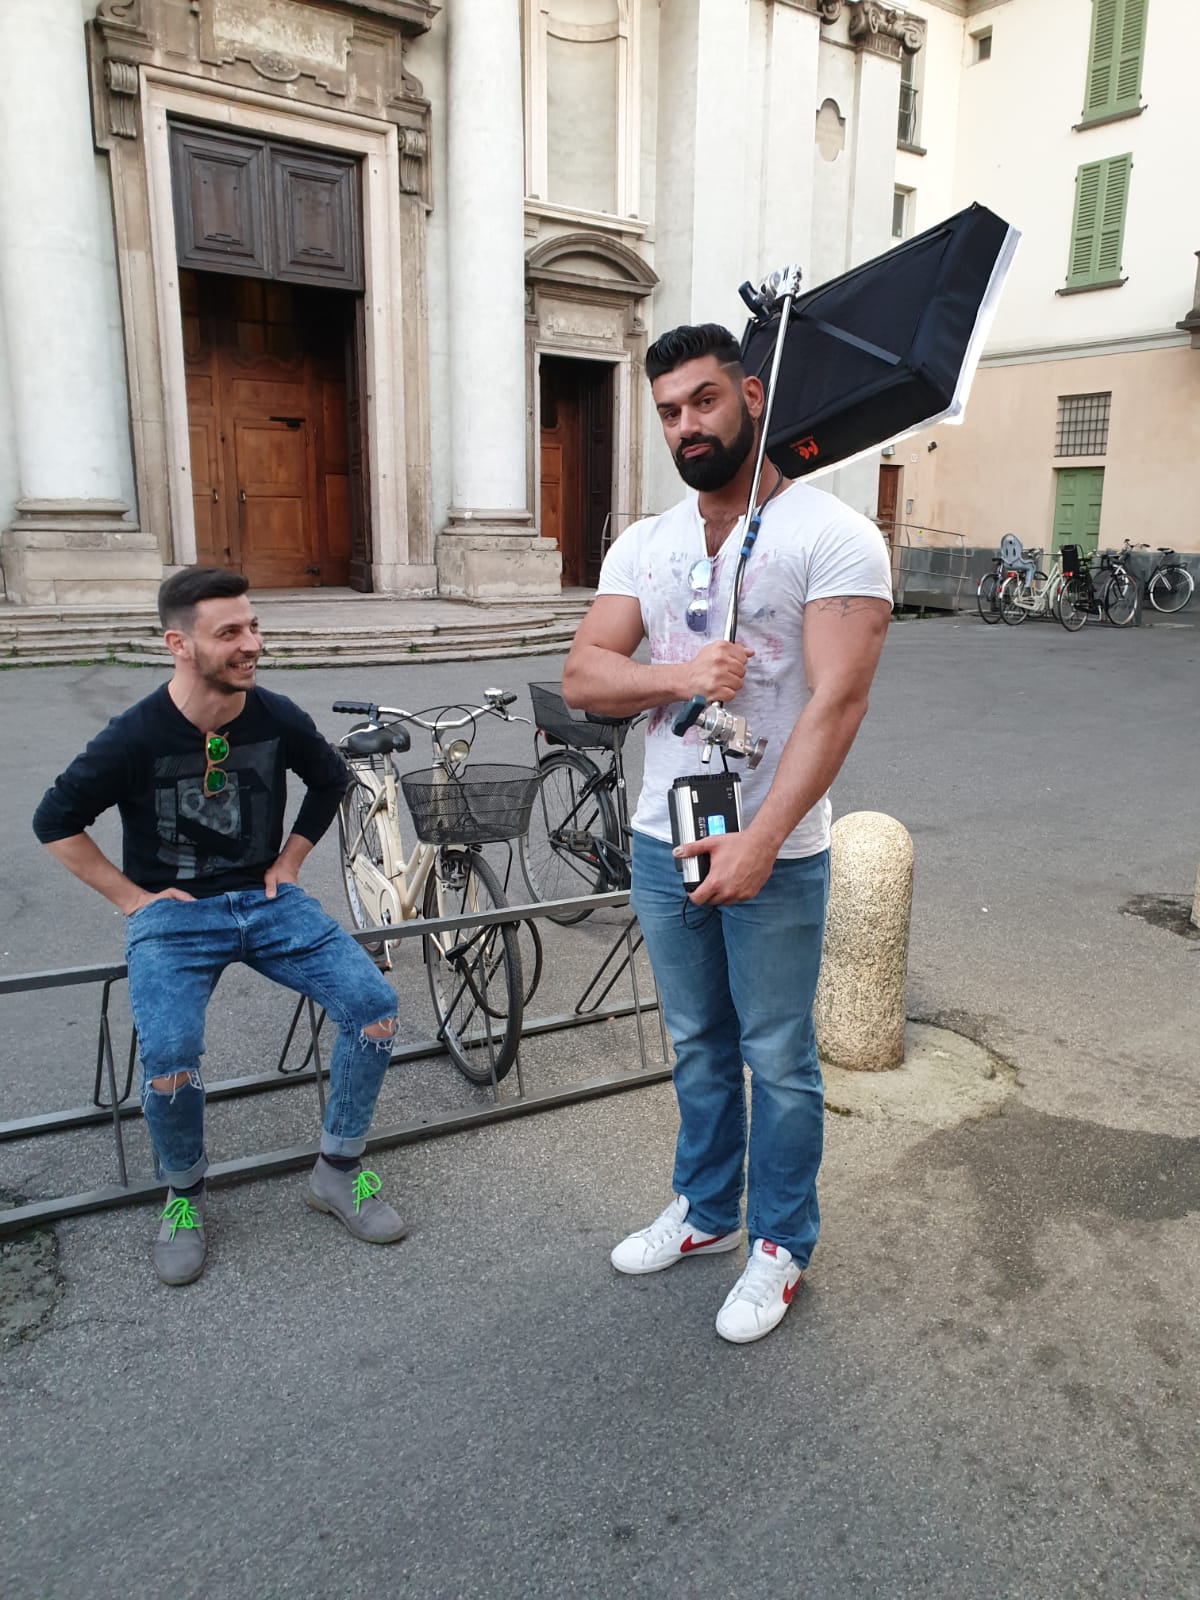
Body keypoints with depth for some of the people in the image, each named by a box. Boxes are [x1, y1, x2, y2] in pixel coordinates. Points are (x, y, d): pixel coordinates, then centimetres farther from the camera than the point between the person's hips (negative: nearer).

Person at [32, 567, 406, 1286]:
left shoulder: (277, 717, -6)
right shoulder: (137, 736, -14)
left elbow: (332, 778, 15)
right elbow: (56, 820, -2)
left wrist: (290, 861, 9)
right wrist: (132, 898, -5)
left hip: (267, 901, 3)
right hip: (173, 912, -3)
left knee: (376, 1004, -16)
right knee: (170, 1060, -28)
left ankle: (338, 1172, 5)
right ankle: (186, 1196, 5)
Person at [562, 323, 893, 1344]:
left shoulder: (831, 535, -10)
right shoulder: (645, 546, 8)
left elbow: (836, 701, -19)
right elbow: (582, 677, 0)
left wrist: (758, 842, -26)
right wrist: (680, 674, -20)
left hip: (774, 854, -5)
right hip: (663, 840, 6)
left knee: (778, 1058, 9)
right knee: (698, 1045, 20)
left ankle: (781, 1244, 29)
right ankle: (705, 1210, 40)